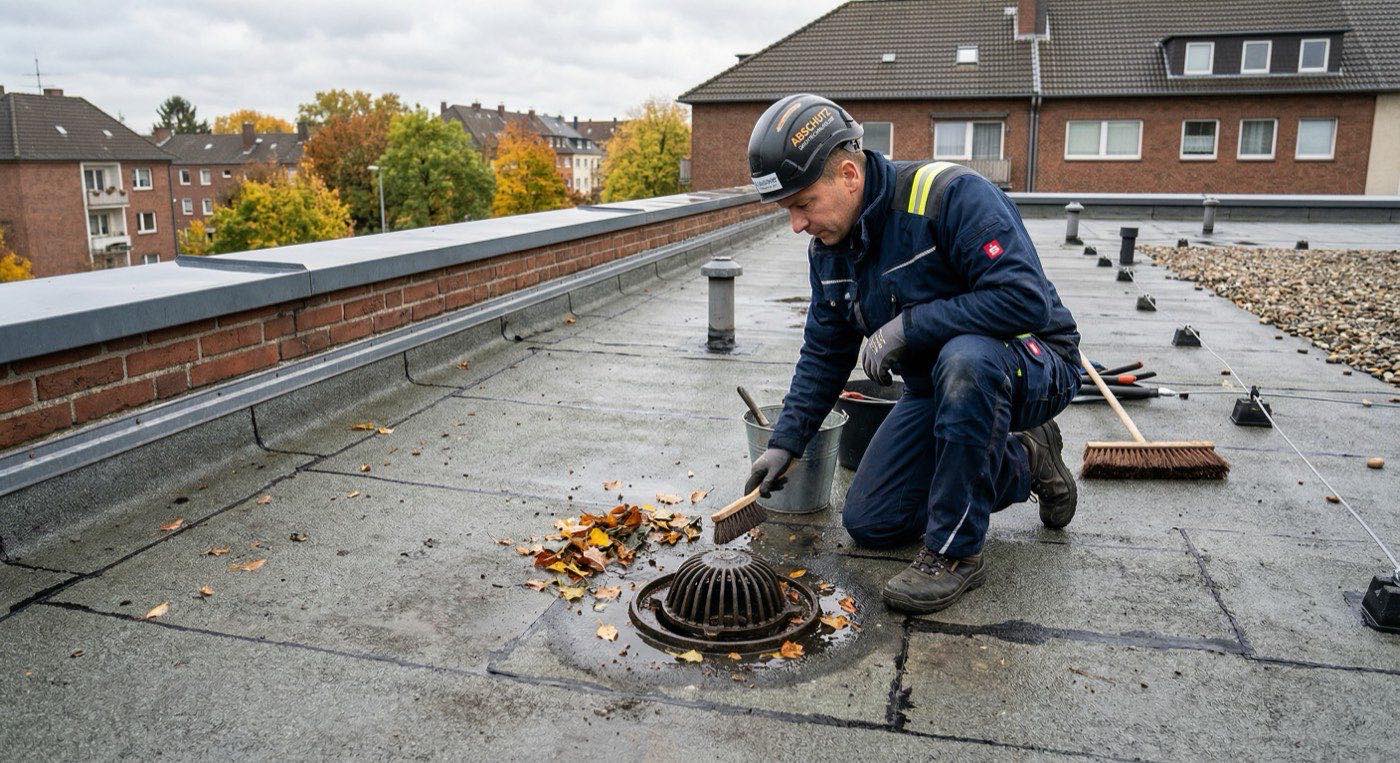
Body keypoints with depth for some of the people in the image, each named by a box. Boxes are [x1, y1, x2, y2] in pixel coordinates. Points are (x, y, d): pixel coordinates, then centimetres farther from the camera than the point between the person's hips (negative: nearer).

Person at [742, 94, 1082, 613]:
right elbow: (824, 353, 8)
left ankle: (954, 552, -24)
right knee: (869, 523, 1)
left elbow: (1026, 298, -34)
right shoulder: (828, 248, -2)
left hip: (1034, 366, -7)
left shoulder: (951, 194, -26)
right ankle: (1023, 463, 17)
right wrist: (785, 442, 1)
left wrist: (908, 325, -30)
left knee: (964, 359, -43)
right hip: (936, 387, 7)